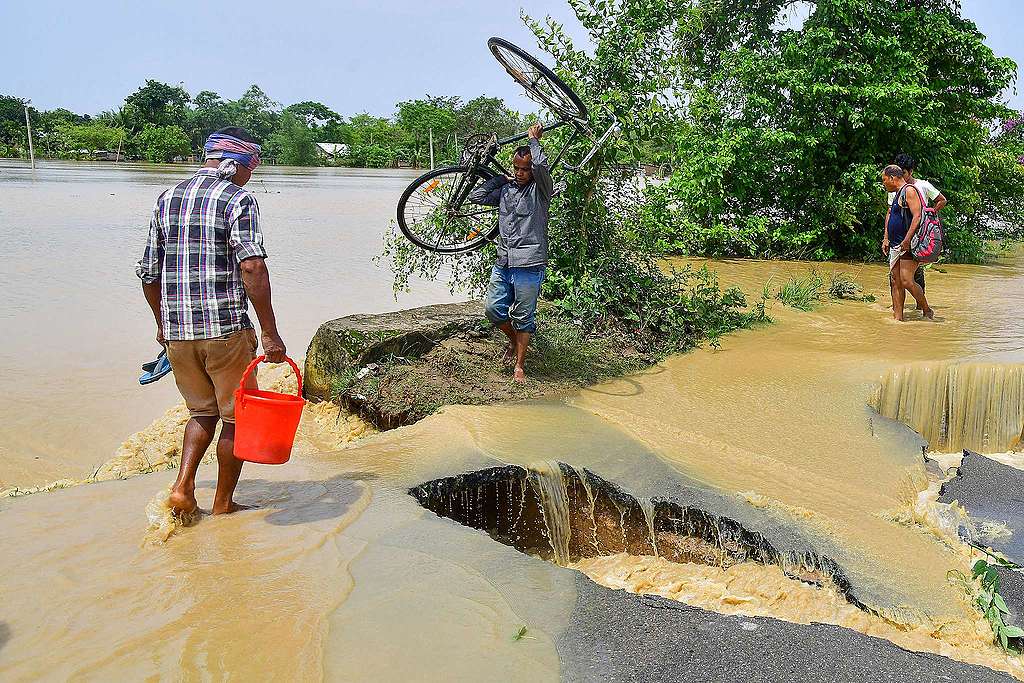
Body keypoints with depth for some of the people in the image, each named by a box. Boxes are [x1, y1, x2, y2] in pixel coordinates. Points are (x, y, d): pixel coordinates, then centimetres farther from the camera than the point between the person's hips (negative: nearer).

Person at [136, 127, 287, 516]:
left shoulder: (166, 199, 12)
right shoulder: (238, 200, -7)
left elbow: (149, 272, 15)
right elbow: (252, 269, -20)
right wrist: (270, 334, -19)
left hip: (176, 333, 6)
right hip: (226, 328, -6)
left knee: (203, 411, 24)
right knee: (236, 417, 11)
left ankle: (183, 487, 9)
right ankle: (223, 505, 19)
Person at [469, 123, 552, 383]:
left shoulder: (540, 190, -5)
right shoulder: (506, 189, 12)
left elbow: (541, 165, -24)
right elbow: (476, 196, 10)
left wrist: (534, 139, -6)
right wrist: (502, 179, 9)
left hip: (529, 265, -5)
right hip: (503, 262, 5)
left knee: (523, 317, 3)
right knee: (493, 307, 5)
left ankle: (519, 365, 16)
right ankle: (514, 340, 33)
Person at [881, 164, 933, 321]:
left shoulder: (909, 190, -9)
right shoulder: (897, 194, 20)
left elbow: (917, 217, -18)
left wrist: (907, 241, -24)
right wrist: (886, 239, 19)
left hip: (909, 245, -10)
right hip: (895, 246, 10)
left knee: (906, 281, -15)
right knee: (896, 282, 5)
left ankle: (927, 311, 1)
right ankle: (898, 318, 7)